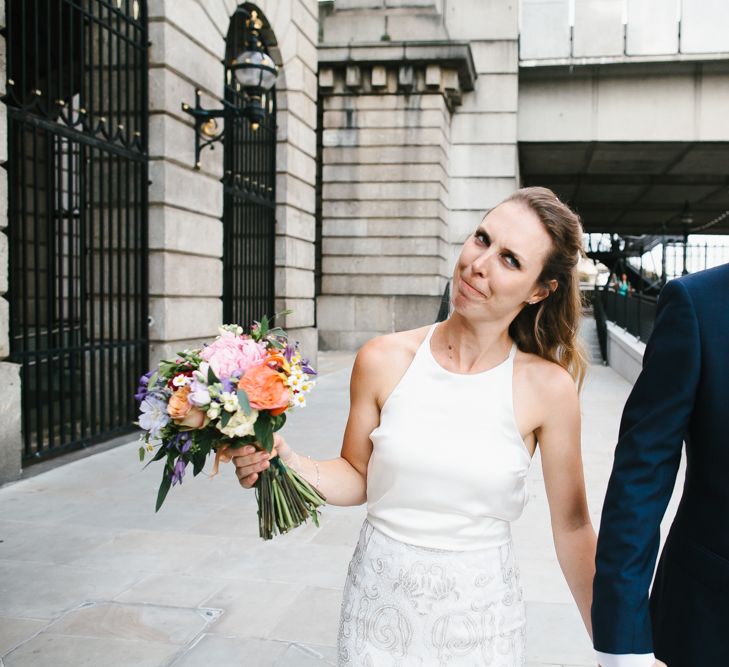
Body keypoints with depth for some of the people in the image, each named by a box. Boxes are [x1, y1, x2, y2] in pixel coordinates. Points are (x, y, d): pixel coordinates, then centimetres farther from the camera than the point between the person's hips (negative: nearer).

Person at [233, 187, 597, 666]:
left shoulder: (548, 388, -13)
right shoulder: (383, 361, -10)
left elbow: (573, 528, -4)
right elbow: (357, 478, 1)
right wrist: (291, 464, -17)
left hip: (480, 616, -1)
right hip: (379, 607, 1)